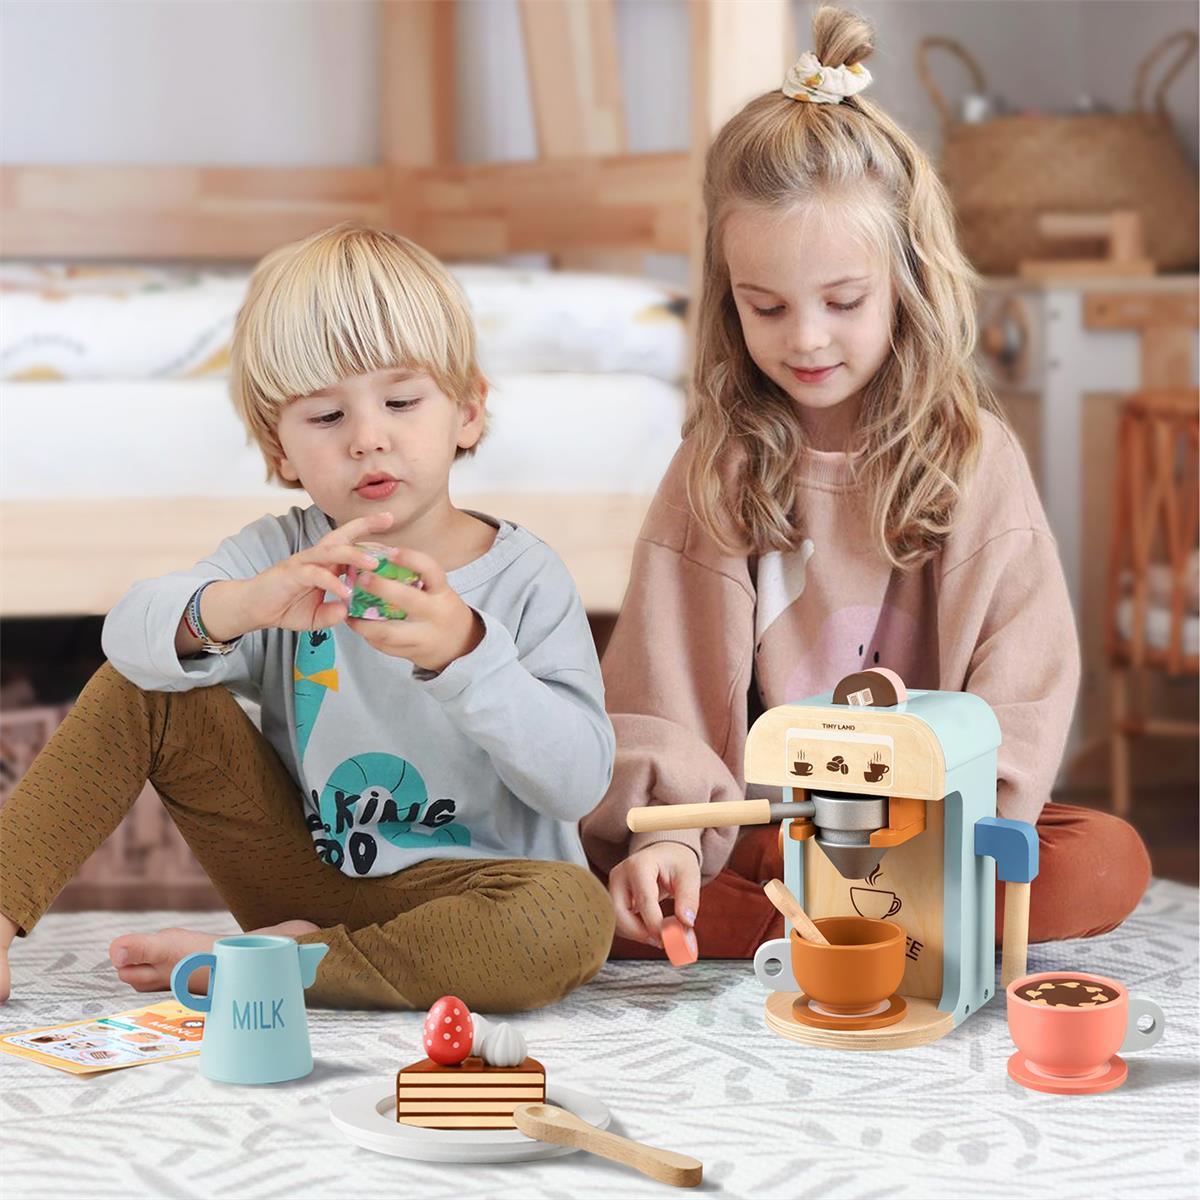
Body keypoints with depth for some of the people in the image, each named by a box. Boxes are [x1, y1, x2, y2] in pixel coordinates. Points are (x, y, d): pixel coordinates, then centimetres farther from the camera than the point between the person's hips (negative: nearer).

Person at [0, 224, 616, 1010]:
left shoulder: (526, 577, -10)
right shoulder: (280, 556, -2)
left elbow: (582, 780, -20)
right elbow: (132, 632, -21)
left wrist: (465, 655, -35)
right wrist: (239, 606, -43)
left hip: (452, 894, -2)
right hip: (305, 876, 3)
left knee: (574, 917, -36)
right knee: (145, 690, -6)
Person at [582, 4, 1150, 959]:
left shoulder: (977, 458, 0)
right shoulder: (716, 468, 3)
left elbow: (1022, 677, -5)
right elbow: (658, 680, -2)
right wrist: (666, 838, -20)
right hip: (747, 837, 0)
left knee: (1106, 864, -28)